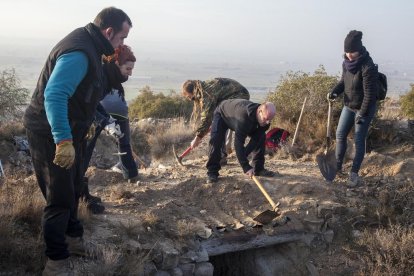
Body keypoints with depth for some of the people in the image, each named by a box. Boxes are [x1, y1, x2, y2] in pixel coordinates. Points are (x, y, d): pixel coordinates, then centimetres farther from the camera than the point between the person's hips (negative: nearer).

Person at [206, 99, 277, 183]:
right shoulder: (243, 116, -49)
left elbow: (255, 140, -19)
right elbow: (238, 143, -48)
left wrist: (243, 154, -30)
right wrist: (246, 167, -48)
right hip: (222, 114, -6)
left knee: (261, 136, -6)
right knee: (216, 139, -28)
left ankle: (258, 169, 3)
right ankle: (212, 172, -16)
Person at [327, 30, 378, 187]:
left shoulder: (368, 67, -25)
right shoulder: (347, 63, -3)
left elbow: (370, 93, -23)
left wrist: (362, 114, -22)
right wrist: (335, 92, -7)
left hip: (364, 108, -7)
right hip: (349, 105, 7)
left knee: (359, 140, 0)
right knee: (340, 135, 11)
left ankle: (354, 174, 10)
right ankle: (337, 166, 26)